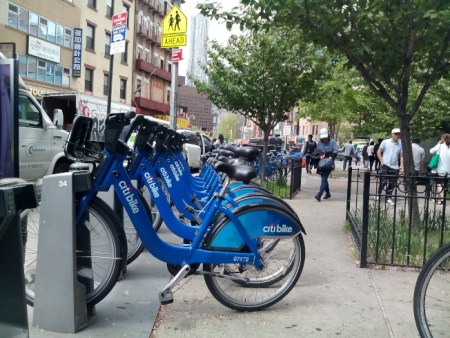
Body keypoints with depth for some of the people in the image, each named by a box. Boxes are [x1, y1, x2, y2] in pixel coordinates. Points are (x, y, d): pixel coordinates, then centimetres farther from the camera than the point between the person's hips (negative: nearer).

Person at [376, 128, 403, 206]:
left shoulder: (401, 144, 1)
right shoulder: (385, 142, -2)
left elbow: (401, 156, 6)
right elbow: (379, 152, 4)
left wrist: (401, 166, -3)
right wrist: (382, 161, -3)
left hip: (395, 167, 2)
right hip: (385, 165, -2)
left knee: (392, 184, 5)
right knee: (383, 181, -7)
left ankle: (388, 197, 17)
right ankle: (378, 194, 14)